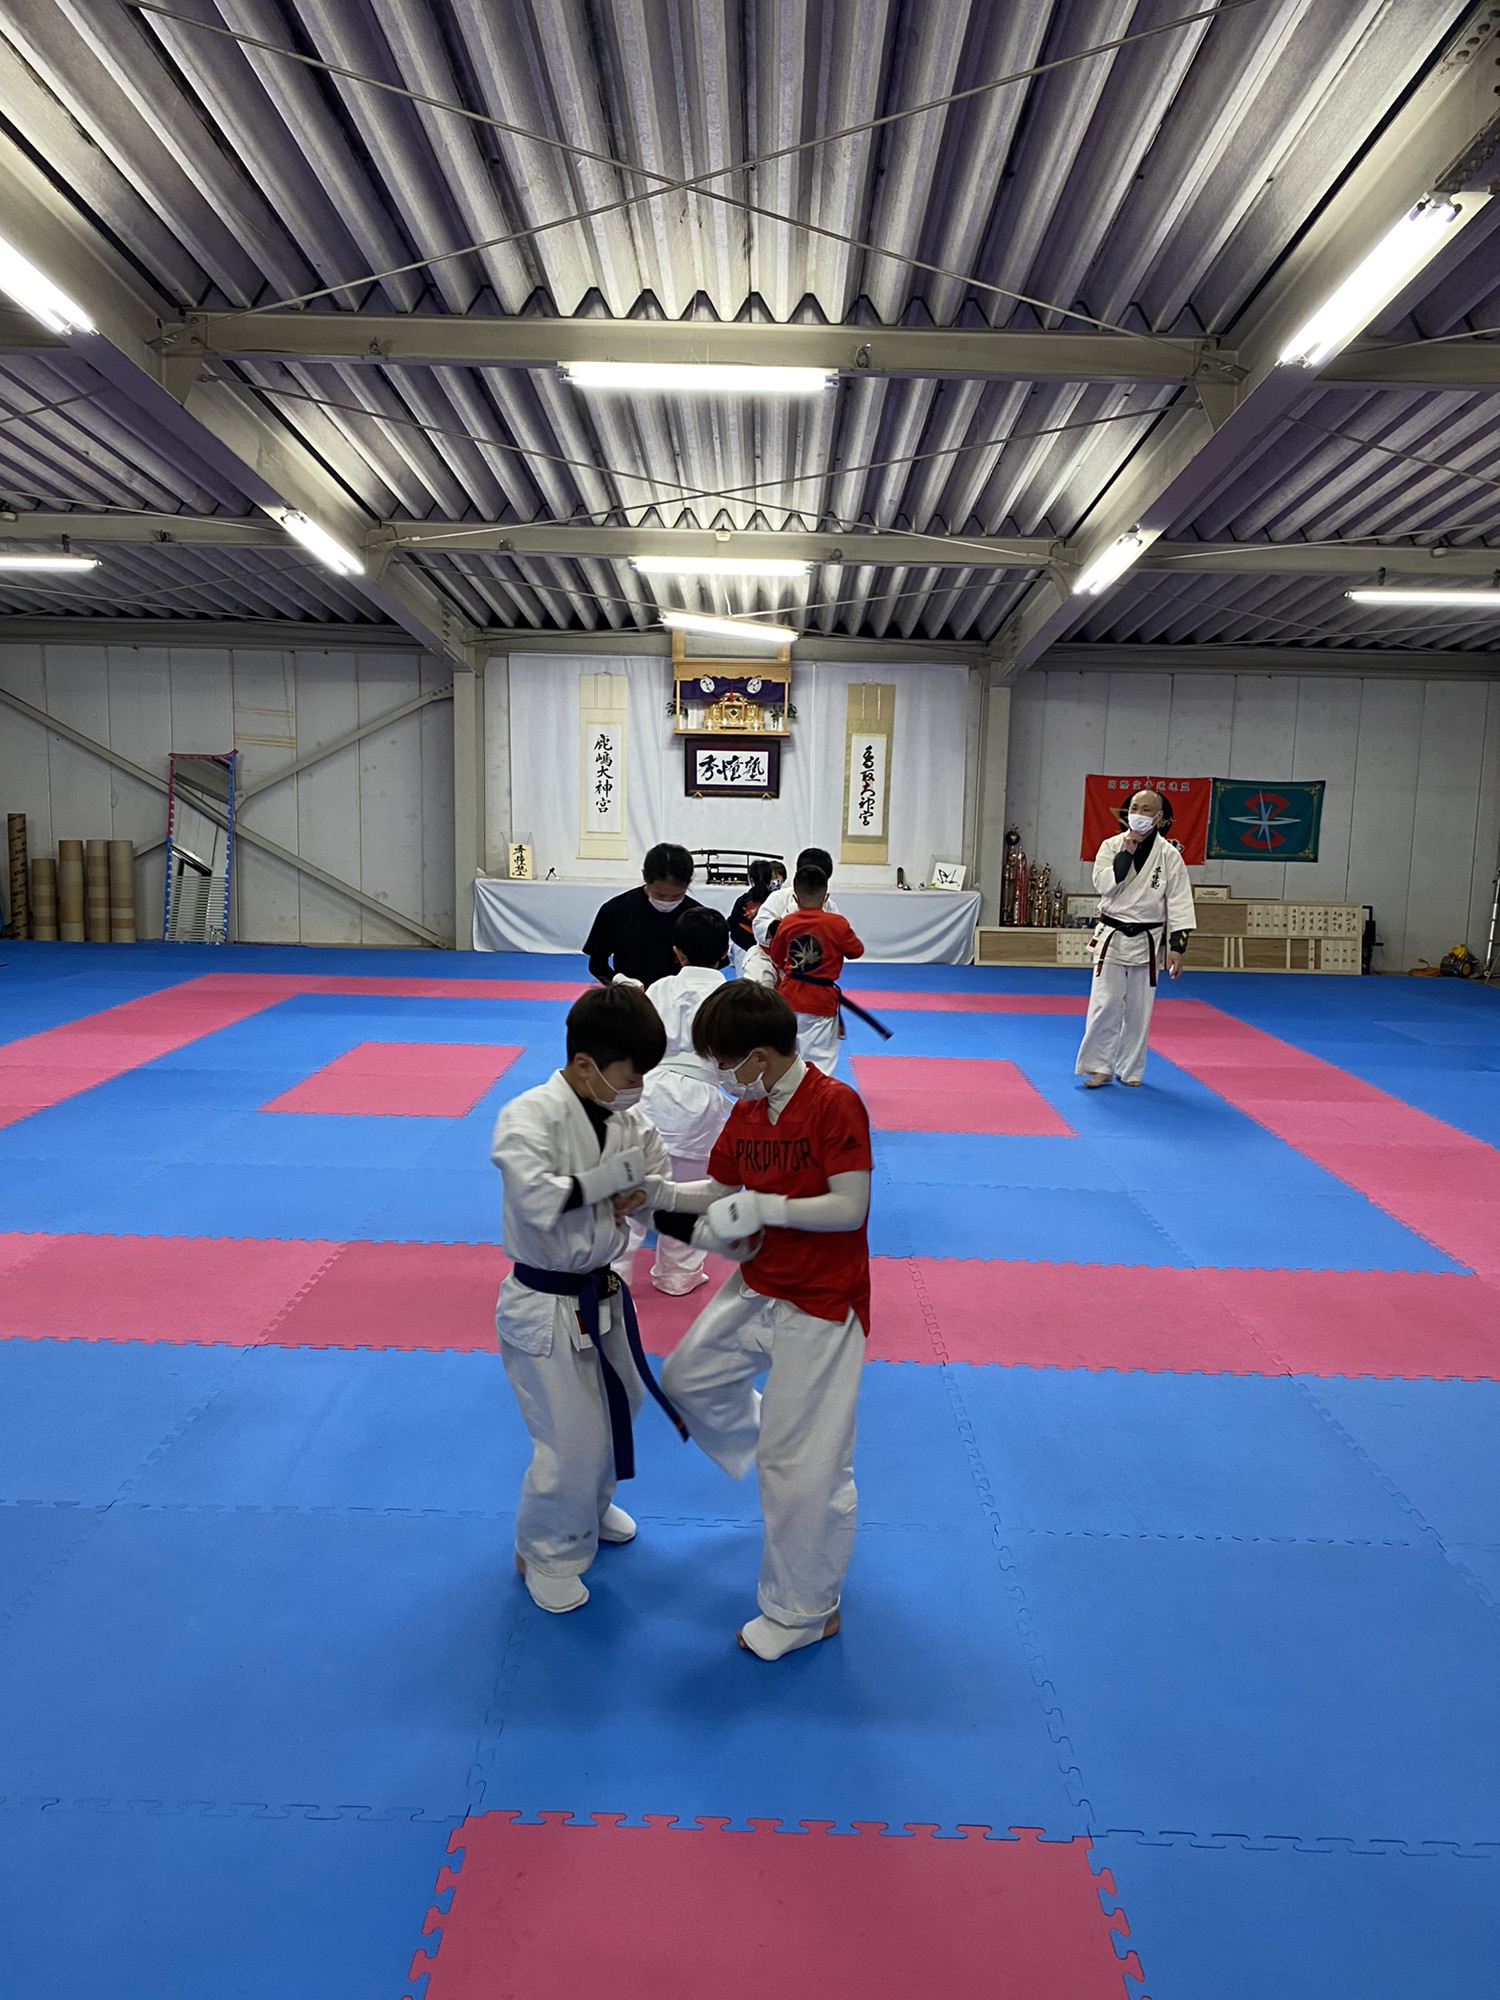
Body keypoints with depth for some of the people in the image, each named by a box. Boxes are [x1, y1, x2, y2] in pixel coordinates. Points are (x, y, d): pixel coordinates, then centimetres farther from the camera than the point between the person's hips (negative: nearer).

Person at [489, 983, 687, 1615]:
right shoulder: (529, 1116, -24)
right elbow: (537, 1200, -37)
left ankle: (589, 1508, 53)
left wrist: (638, 1198, -16)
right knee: (571, 1441, 0)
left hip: (602, 1294, 8)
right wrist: (615, 1175, -27)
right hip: (544, 1307, -7)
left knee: (614, 1412, 25)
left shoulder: (625, 1118, -3)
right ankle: (545, 1552, 27)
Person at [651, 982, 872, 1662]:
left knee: (804, 1466, -1)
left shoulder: (834, 1105, -23)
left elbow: (850, 1208, -25)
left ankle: (804, 1613, 20)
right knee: (687, 1379, 22)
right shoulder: (746, 1114, 1)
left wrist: (760, 1208, -27)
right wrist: (660, 1191, -4)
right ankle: (779, 1464, 43)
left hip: (821, 1305, -8)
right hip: (757, 1287, 8)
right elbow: (719, 1195, 11)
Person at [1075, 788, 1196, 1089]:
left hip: (1146, 940, 0)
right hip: (1112, 937, 0)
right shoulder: (1111, 846, 0)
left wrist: (1176, 945, -10)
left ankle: (1130, 1070, 22)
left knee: (1139, 1011, 9)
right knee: (1104, 1005, -5)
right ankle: (1099, 1067, 7)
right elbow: (1103, 884, -11)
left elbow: (1179, 902, -5)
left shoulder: (1169, 855, -3)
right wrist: (1126, 854, -17)